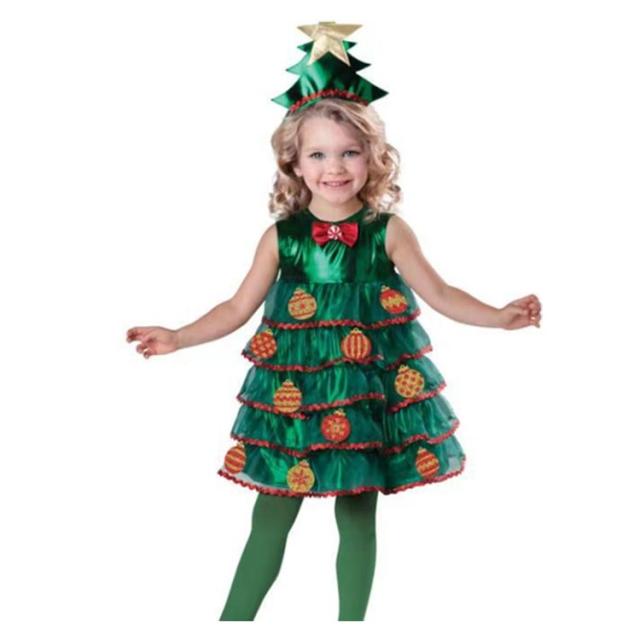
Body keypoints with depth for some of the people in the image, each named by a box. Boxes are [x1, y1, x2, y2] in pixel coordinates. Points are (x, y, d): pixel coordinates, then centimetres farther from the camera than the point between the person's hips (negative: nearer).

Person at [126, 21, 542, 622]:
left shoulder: (387, 231, -3)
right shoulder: (281, 236, 0)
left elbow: (438, 293, 1)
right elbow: (238, 308, 6)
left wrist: (499, 316, -12)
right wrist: (177, 337, -3)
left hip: (370, 389, -1)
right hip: (294, 391, 1)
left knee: (358, 516, 8)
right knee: (271, 516, 6)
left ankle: (353, 620, 21)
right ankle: (234, 620, 16)